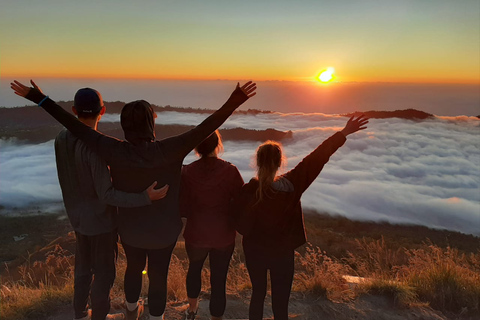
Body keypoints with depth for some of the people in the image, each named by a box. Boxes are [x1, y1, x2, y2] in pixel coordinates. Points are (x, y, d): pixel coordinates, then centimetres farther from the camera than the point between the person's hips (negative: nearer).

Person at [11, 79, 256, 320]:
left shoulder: (116, 152, -24)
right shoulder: (168, 151, -29)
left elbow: (77, 127, -22)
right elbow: (205, 128, -32)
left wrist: (40, 99, -16)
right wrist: (234, 102, -31)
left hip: (130, 230, 3)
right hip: (163, 232, -3)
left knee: (133, 268, 31)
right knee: (158, 276, 20)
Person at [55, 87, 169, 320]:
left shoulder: (61, 139, -6)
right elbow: (106, 195, -29)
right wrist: (145, 198, -34)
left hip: (78, 216, 7)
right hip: (100, 219, -7)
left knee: (83, 266, 25)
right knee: (104, 271, 13)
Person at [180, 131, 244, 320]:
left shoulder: (187, 172, -15)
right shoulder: (230, 171, -19)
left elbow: (182, 209, -10)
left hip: (195, 235, 2)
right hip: (224, 236, -2)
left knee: (194, 268, 29)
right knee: (219, 281, 12)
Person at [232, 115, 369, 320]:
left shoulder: (247, 192, -19)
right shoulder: (292, 184, -19)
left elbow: (242, 227, -12)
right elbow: (317, 158, -16)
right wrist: (343, 133, -11)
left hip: (254, 251, 1)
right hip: (282, 253, -1)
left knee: (258, 294, 22)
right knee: (280, 303, 12)